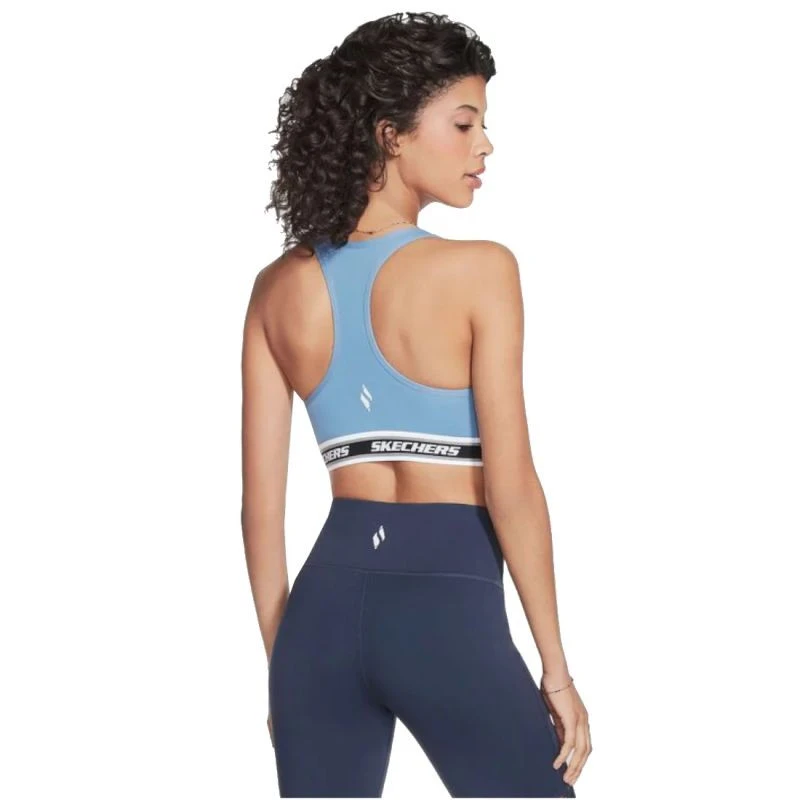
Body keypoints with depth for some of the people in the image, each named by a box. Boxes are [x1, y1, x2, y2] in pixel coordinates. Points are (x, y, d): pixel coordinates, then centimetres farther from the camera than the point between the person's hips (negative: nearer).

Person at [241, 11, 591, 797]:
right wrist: (556, 668, -5)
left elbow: (260, 503, 7)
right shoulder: (478, 270, -9)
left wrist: (282, 663, 16)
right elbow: (511, 485, -12)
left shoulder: (279, 287, 6)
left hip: (327, 602, 5)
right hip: (446, 608, -5)